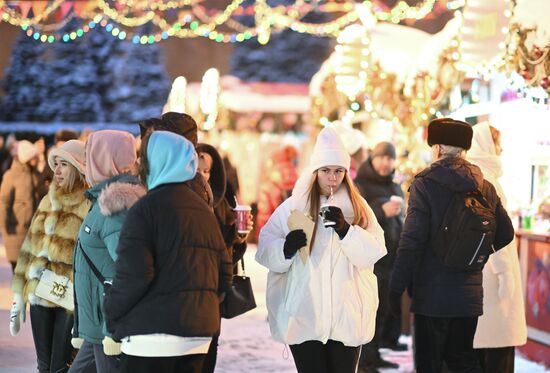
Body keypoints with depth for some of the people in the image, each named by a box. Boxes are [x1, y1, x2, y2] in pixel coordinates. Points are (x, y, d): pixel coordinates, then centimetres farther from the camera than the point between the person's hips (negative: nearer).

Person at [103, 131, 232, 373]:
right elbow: (223, 273, 15)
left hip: (154, 333, -7)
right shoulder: (204, 210, 14)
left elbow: (133, 274, -15)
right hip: (200, 334, 7)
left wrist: (112, 315, -2)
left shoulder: (147, 207, -8)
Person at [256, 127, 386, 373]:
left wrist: (346, 230, -17)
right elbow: (266, 253, -2)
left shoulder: (358, 208, 8)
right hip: (304, 315, -1)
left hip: (347, 315, 2)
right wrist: (286, 248, -22)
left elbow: (373, 252, -3)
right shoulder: (293, 207, 3)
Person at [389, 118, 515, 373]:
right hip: (470, 294, 5)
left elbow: (411, 240, -16)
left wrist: (396, 287, -11)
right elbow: (505, 234, 11)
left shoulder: (425, 184, -11)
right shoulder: (484, 187, 6)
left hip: (432, 294, -5)